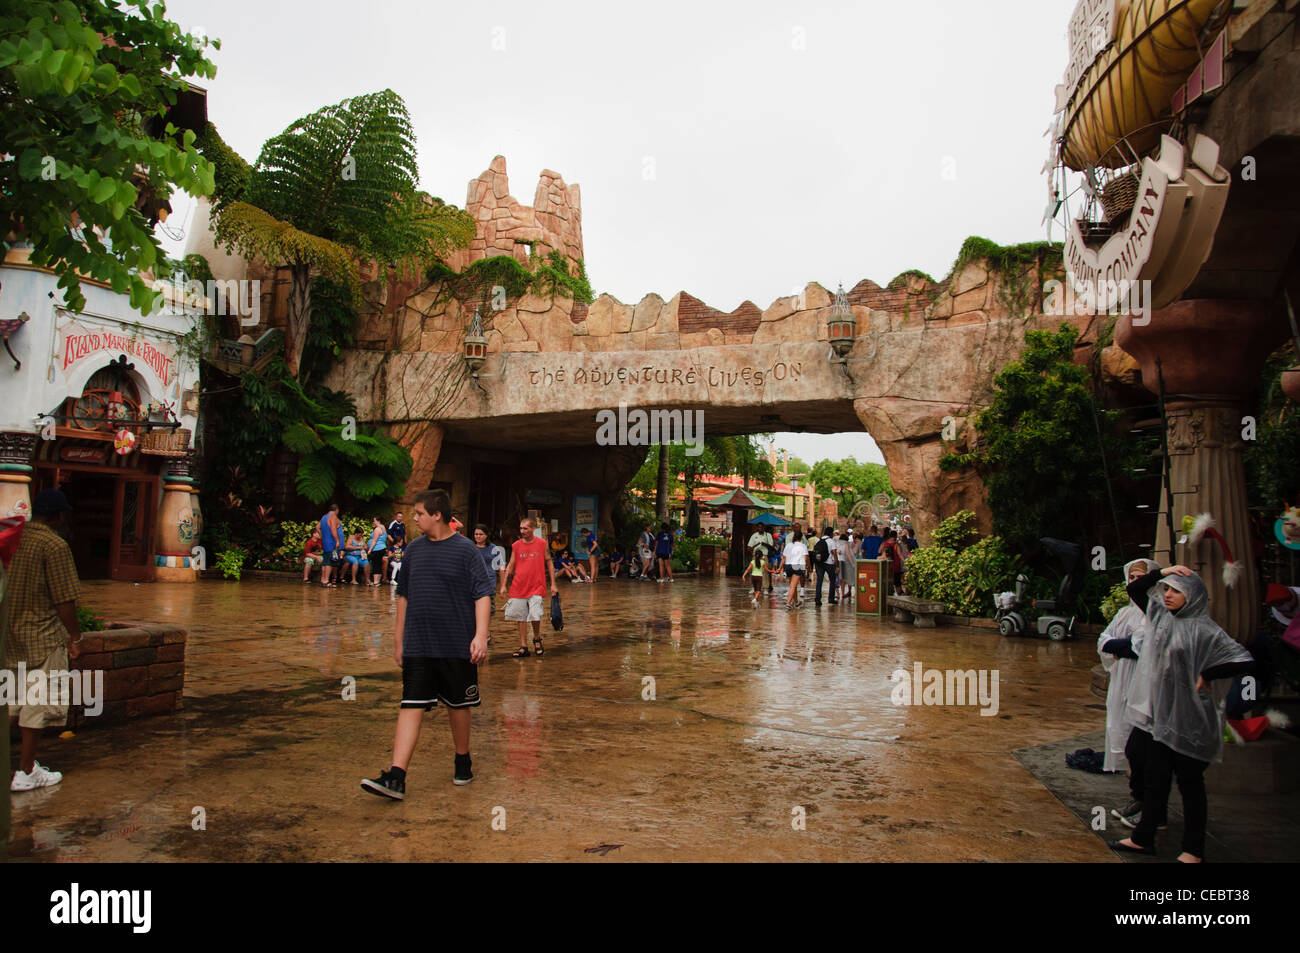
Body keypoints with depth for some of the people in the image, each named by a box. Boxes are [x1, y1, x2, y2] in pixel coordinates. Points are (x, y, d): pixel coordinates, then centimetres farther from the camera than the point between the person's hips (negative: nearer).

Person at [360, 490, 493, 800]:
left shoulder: (465, 550, -6)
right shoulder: (414, 550, 8)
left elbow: (483, 594, -8)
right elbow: (403, 595, 16)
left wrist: (480, 635, -17)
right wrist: (399, 638, 17)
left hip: (457, 646, -3)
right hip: (417, 646, 3)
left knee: (458, 706, 11)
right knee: (411, 707, -4)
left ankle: (463, 761, 31)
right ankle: (396, 778, -6)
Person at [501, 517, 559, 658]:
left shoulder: (542, 543, 0)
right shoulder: (516, 545, 5)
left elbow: (549, 563, 7)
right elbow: (510, 566, 9)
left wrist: (553, 584, 3)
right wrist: (503, 585, 4)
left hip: (536, 587, -2)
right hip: (518, 587, 2)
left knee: (535, 616, -12)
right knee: (521, 618, 5)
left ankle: (537, 640, 15)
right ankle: (523, 647, 14)